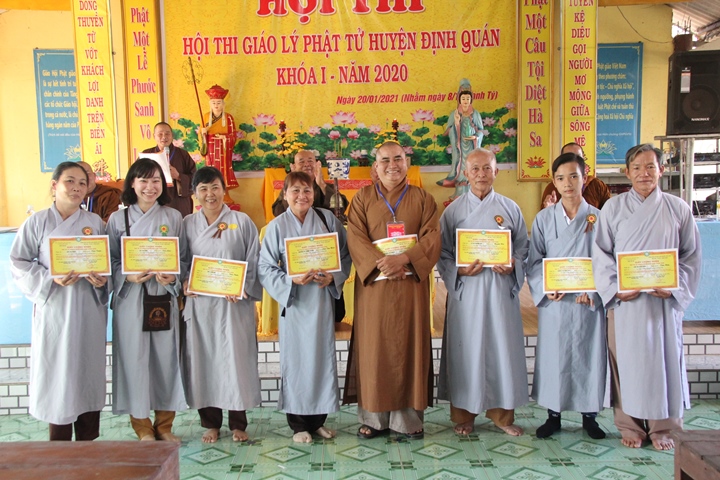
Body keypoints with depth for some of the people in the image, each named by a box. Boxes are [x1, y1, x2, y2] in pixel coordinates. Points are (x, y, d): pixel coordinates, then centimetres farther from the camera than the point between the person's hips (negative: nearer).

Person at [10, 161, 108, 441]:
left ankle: (88, 440, 23)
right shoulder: (38, 222, 0)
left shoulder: (94, 222, 7)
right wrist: (51, 279, -14)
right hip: (54, 308, -2)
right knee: (57, 373, 2)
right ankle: (60, 445, 18)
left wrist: (102, 279, -9)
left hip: (89, 310, 2)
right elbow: (19, 263, -1)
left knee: (89, 370, 8)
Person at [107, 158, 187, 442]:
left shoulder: (173, 217, 6)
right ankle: (142, 428, 17)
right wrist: (128, 277, -14)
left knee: (166, 356, 4)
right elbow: (110, 261, 3)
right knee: (135, 358, 1)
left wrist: (173, 278, -12)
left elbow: (184, 259, 6)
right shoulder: (118, 219, 4)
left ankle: (164, 425, 21)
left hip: (164, 298, 1)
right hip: (130, 299, -1)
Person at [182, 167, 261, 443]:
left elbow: (254, 262, 0)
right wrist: (185, 283, -8)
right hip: (199, 304, 2)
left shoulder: (242, 222, 2)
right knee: (203, 360, 6)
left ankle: (238, 423, 16)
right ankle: (210, 423, 21)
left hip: (235, 304, -2)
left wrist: (241, 286, -13)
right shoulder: (187, 224, 8)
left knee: (236, 359, 1)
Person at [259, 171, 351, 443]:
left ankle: (318, 419, 24)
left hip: (322, 300, 2)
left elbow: (345, 255, 5)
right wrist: (291, 280, -18)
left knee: (323, 356, 8)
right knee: (296, 359, 3)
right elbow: (265, 268, -4)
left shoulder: (327, 219, 2)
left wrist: (333, 277, -11)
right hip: (294, 301, -2)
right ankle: (299, 424, 17)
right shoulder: (276, 226, -2)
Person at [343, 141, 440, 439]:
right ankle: (374, 417, 12)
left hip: (411, 286, 1)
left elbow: (432, 237, -2)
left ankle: (409, 418, 13)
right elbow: (356, 238, -2)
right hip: (373, 285, 0)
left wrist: (405, 259, -18)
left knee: (409, 347, 3)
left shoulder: (422, 199, 9)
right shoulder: (363, 198, 8)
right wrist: (380, 262, -18)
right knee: (374, 347, 2)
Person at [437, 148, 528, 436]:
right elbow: (442, 254, 3)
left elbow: (523, 248, 9)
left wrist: (513, 266, -11)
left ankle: (502, 413, 21)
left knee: (502, 347, 5)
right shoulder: (453, 210, 3)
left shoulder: (510, 208, 7)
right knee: (466, 350, 3)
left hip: (501, 288, 1)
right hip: (465, 290, -1)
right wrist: (460, 271, -14)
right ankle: (464, 415, 18)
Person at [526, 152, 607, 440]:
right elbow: (534, 260, 3)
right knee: (553, 356, 4)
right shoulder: (544, 218, 4)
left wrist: (593, 290, -13)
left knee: (589, 355, 6)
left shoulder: (598, 217, 3)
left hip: (588, 302, 0)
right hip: (554, 302, 0)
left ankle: (589, 416, 23)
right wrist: (546, 287, -12)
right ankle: (553, 415, 19)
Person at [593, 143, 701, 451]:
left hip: (665, 300, 1)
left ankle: (663, 428, 22)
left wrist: (675, 287, -6)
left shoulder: (677, 208, 5)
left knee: (665, 360, 6)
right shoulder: (614, 207, 2)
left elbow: (691, 254, 7)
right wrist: (615, 287, -10)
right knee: (627, 361, 3)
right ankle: (630, 426, 18)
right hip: (624, 301, -1)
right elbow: (600, 252, 1)